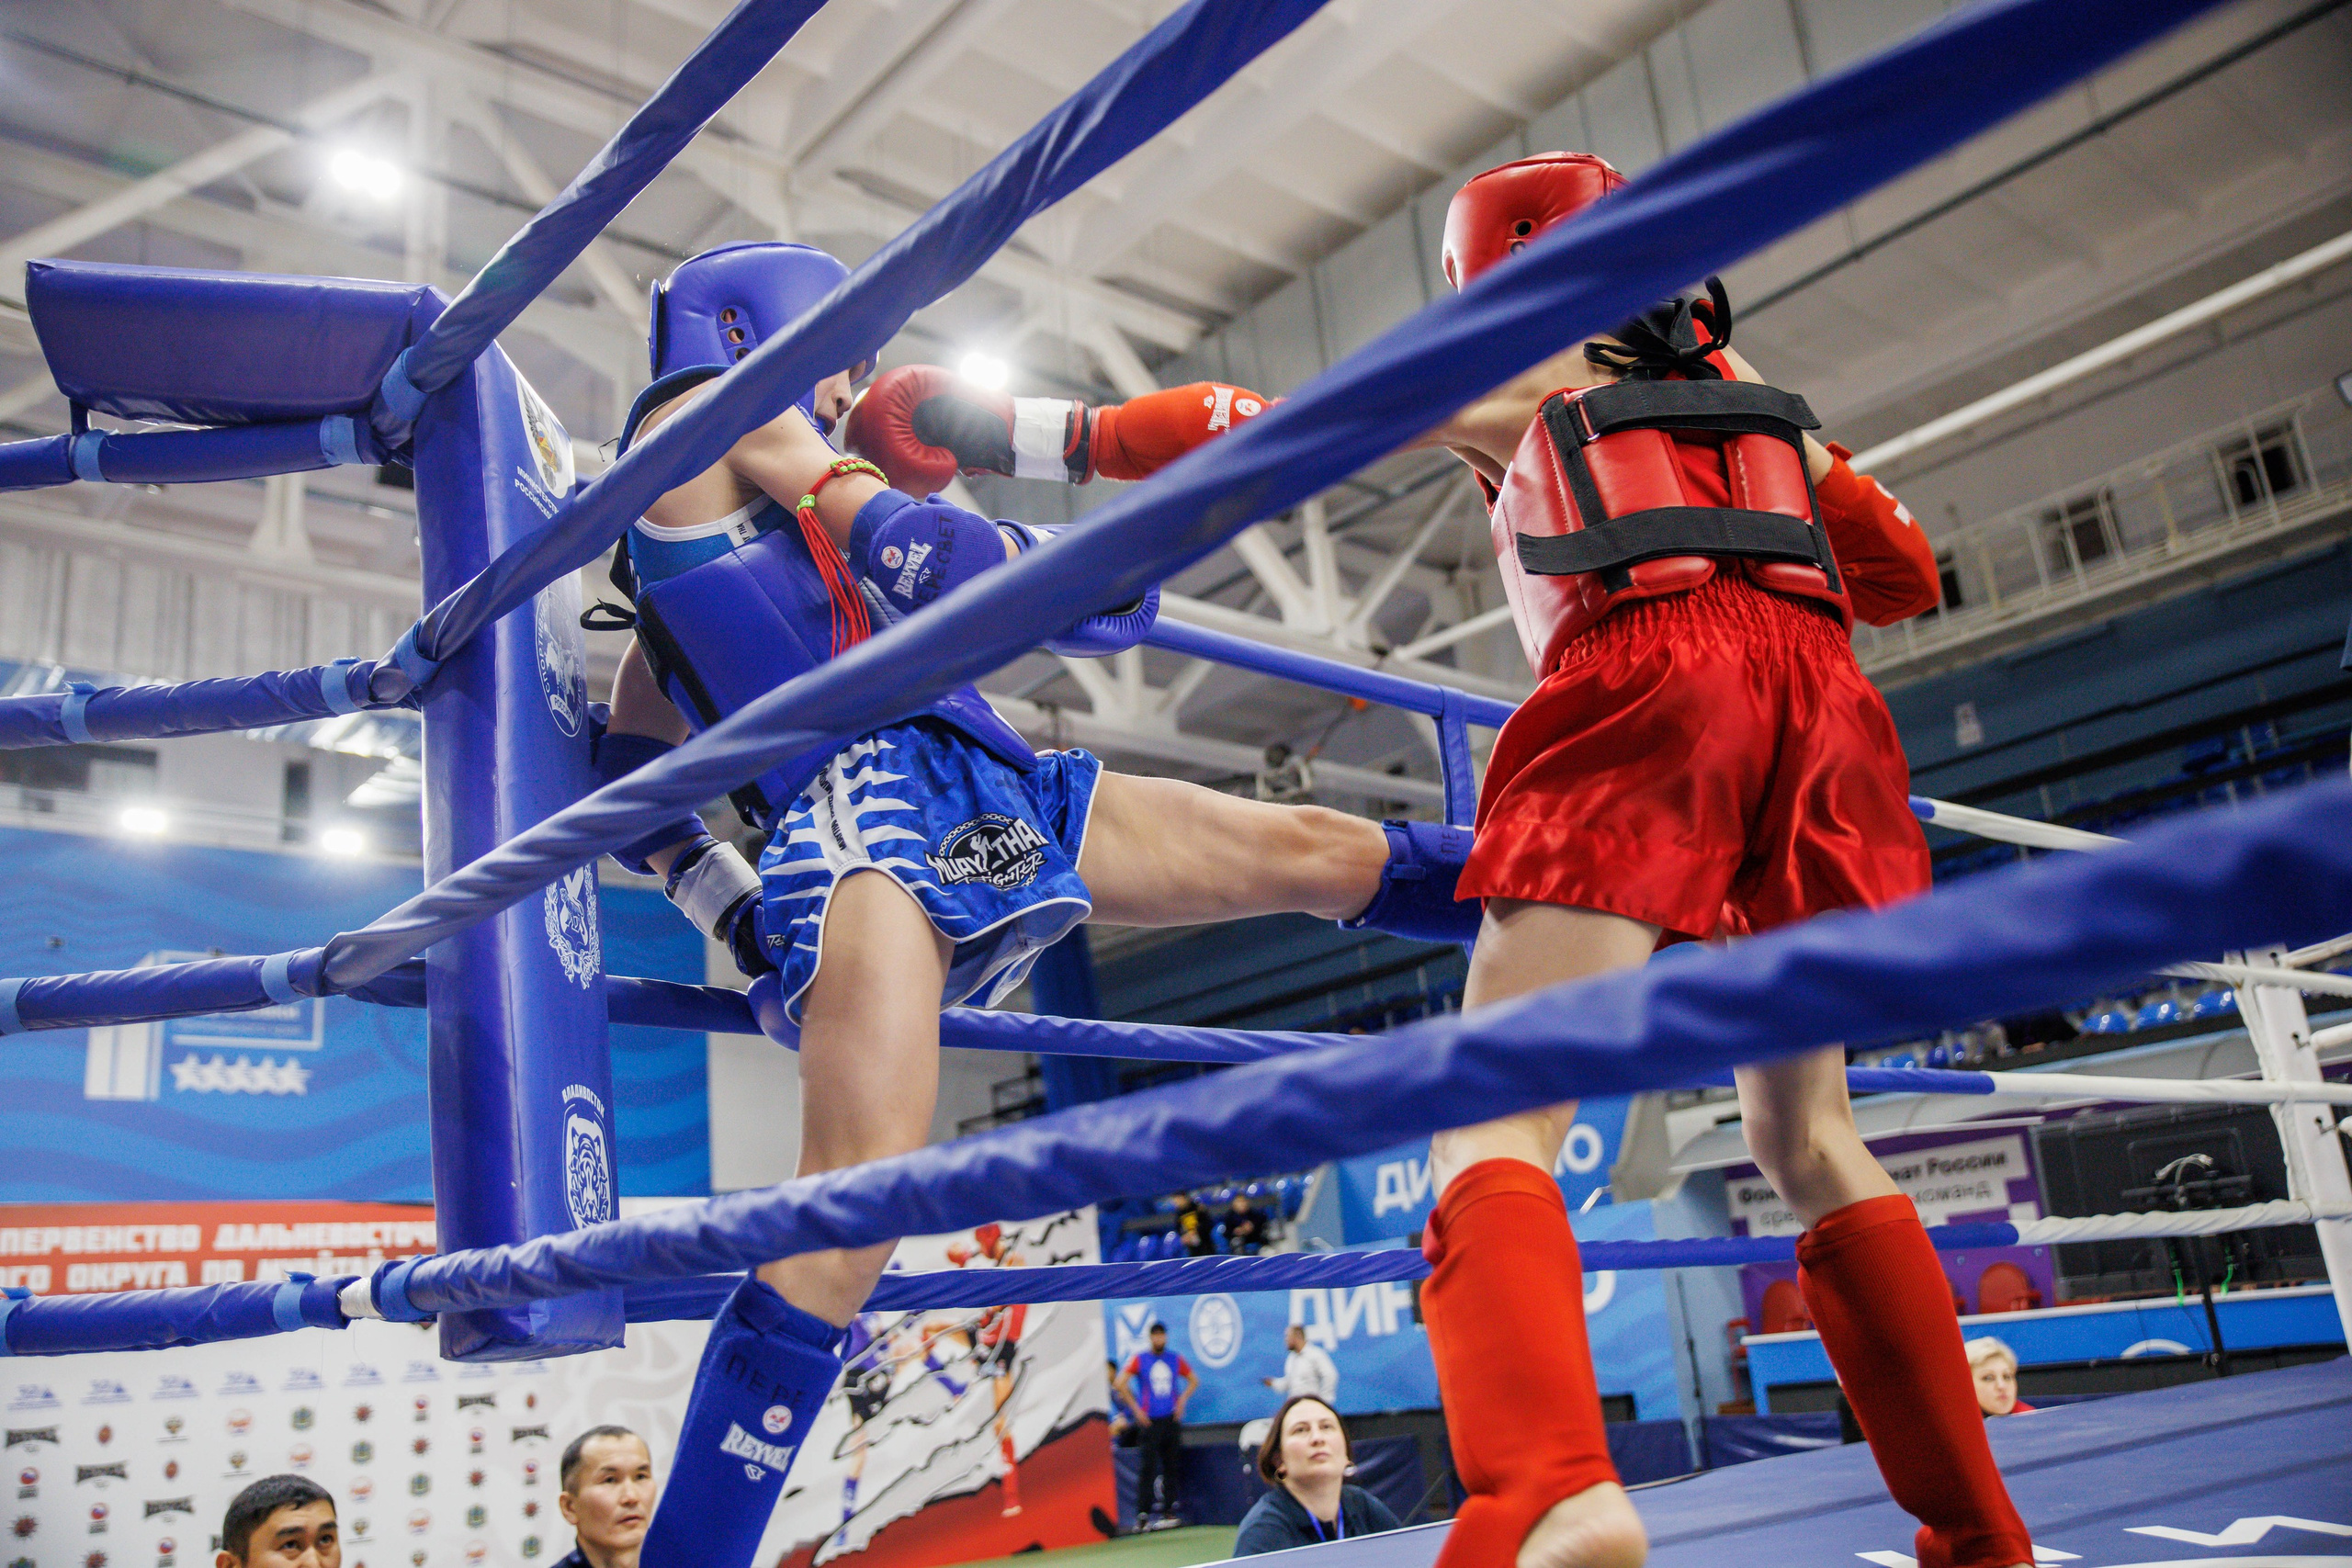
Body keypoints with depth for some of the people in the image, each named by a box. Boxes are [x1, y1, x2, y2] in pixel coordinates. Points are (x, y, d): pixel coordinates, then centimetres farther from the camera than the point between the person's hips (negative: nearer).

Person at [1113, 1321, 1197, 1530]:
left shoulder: (1176, 1360, 9)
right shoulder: (1138, 1359, 0)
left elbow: (1194, 1380, 21)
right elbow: (1120, 1384, -3)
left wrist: (1182, 1401, 7)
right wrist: (1136, 1409, -7)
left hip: (1171, 1419, 3)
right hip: (1149, 1421, -3)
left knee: (1172, 1467, 5)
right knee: (1148, 1468, -8)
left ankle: (1169, 1511, 12)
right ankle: (1142, 1514, -5)